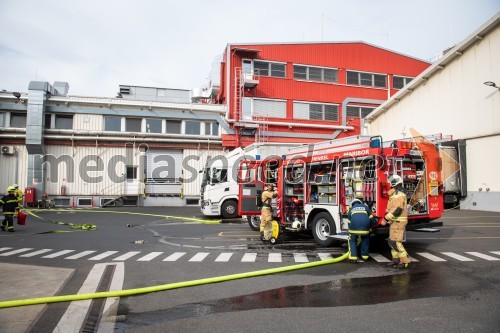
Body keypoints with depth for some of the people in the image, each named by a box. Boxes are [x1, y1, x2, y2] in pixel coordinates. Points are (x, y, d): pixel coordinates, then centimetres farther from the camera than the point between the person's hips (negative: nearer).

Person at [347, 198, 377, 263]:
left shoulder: (351, 209, 27)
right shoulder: (366, 207, 27)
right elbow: (372, 219, 21)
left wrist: (351, 230, 36)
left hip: (354, 227, -1)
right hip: (365, 227, 1)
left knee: (352, 241, 15)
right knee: (365, 240, 25)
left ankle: (353, 258, 4)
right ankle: (364, 256, 27)